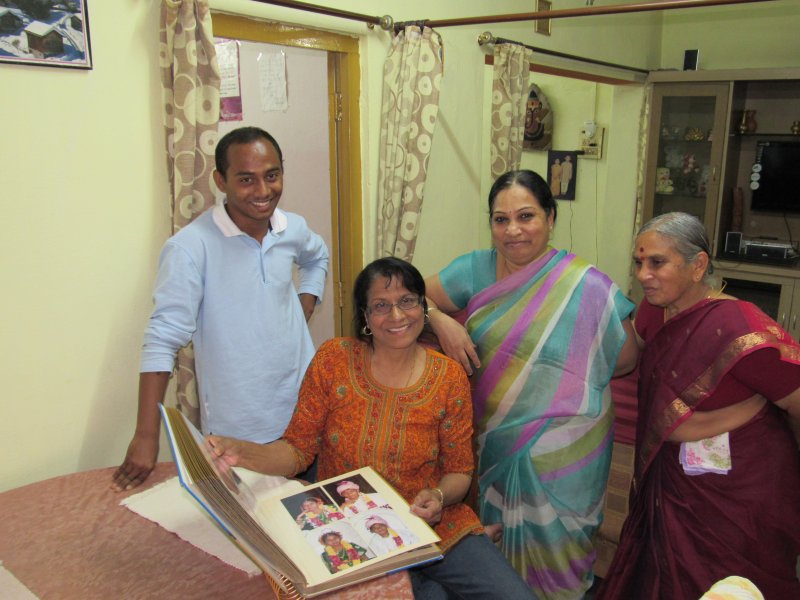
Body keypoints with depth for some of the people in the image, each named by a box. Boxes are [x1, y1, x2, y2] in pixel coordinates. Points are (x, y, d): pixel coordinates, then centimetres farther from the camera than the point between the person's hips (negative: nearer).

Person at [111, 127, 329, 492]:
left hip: (304, 410, 5)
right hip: (236, 431, -5)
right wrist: (146, 435, -22)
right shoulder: (191, 247, -21)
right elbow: (163, 339, -21)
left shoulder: (293, 228, -3)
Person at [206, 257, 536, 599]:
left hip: (434, 527, 2)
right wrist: (242, 453, -22)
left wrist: (439, 496, -19)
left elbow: (459, 472, 3)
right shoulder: (333, 359, -5)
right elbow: (298, 449, -4)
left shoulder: (449, 377, -3)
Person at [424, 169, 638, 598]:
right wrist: (441, 320, -18)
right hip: (491, 442, 3)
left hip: (560, 454, -3)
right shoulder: (475, 270, -4)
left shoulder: (588, 287, -13)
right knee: (490, 549, 20)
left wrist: (562, 371, -11)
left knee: (547, 548, 13)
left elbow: (626, 359, -4)